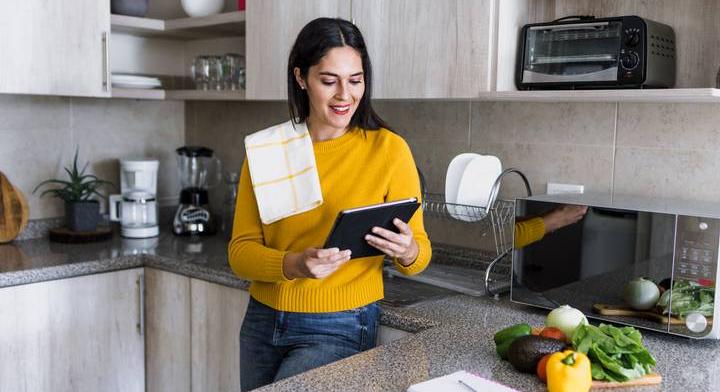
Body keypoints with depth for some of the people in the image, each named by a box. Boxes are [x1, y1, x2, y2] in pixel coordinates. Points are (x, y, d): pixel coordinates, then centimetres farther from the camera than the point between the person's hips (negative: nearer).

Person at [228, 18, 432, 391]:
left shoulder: (388, 148, -10)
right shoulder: (265, 148, -3)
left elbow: (420, 252, -4)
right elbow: (241, 251, -6)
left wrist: (407, 252, -27)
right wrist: (295, 265, -25)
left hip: (339, 329, -3)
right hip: (262, 322, 4)